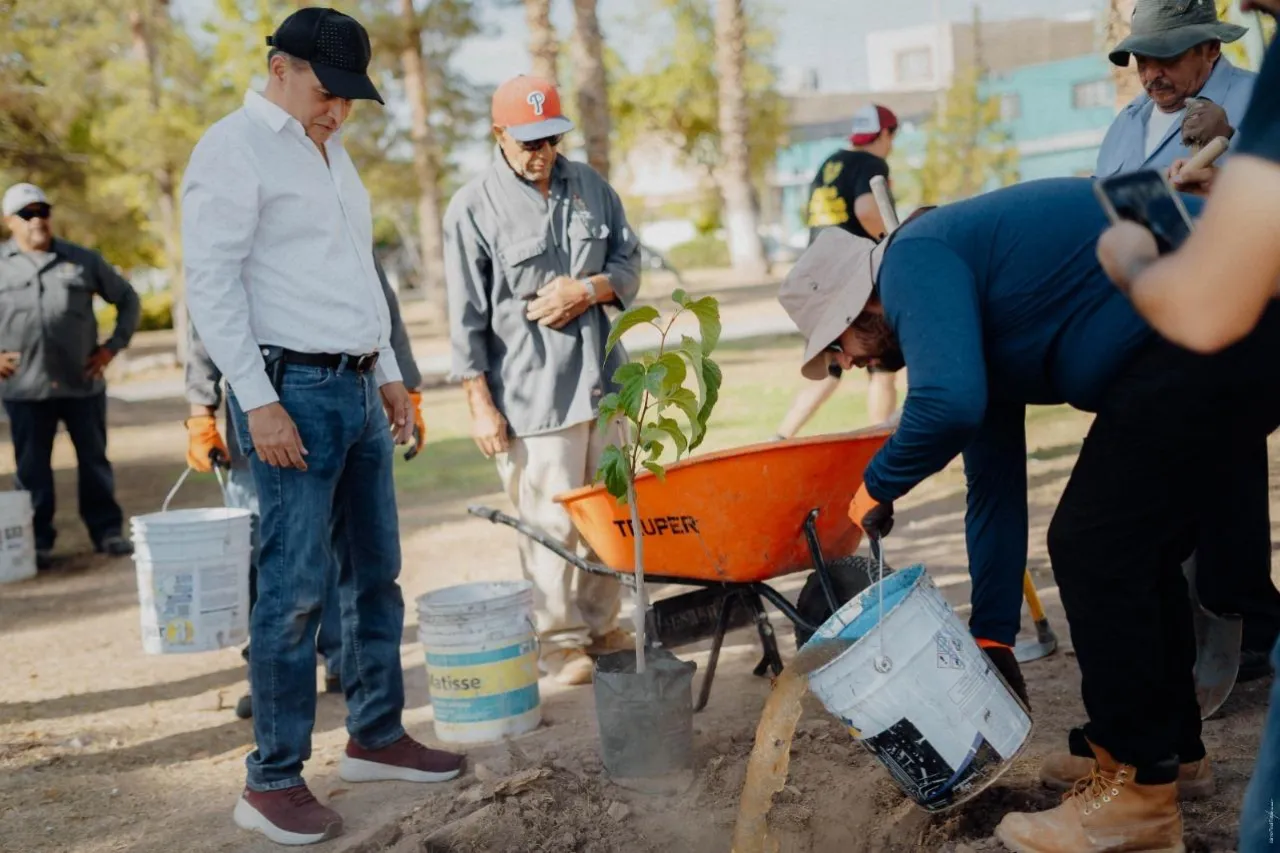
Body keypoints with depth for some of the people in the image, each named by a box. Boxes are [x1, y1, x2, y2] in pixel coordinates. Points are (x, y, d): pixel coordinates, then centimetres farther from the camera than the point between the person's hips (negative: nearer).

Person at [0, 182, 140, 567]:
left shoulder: (83, 259, 6)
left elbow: (128, 300, 14)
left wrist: (112, 346, 4)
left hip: (83, 383, 1)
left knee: (94, 460, 7)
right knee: (32, 468, 4)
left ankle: (107, 531, 17)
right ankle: (38, 541, 13)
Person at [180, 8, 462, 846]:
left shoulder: (331, 151, 18)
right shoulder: (235, 149, -7)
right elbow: (212, 283, -14)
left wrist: (389, 372, 19)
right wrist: (259, 401, -19)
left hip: (357, 388, 9)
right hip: (293, 390, -8)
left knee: (376, 571, 12)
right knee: (295, 586, -7)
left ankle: (377, 737, 24)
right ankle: (273, 780, 2)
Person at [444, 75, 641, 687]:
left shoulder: (590, 187, 9)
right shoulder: (473, 209, -7)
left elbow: (628, 263, 15)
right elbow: (467, 318, -7)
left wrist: (587, 290, -7)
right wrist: (481, 406, -9)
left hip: (603, 380, 6)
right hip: (530, 394, -5)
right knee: (551, 522, -3)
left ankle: (601, 624, 27)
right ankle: (560, 640, 12)